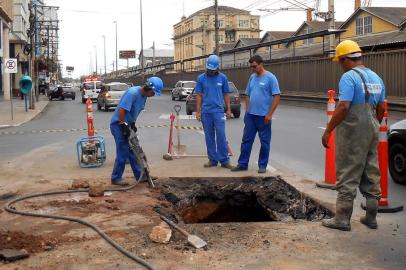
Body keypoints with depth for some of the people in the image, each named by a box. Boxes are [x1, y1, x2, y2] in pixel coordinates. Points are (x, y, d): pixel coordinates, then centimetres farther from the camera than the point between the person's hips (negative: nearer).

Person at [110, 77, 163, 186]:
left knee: (133, 151, 12)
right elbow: (121, 110, -28)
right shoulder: (132, 93, -25)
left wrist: (133, 124, 7)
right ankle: (116, 178, 3)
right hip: (118, 124, -9)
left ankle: (140, 175, 19)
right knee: (123, 152, -7)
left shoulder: (144, 96, 3)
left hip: (127, 124, 9)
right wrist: (124, 125, -24)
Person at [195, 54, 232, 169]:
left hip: (218, 111, -1)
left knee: (221, 136, -7)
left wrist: (228, 109, 4)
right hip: (205, 112, 2)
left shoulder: (222, 78, 3)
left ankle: (224, 160, -1)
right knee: (209, 137, 7)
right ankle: (213, 159, 16)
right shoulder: (201, 78, 3)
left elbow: (226, 94, 8)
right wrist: (198, 111, 1)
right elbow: (199, 95, 5)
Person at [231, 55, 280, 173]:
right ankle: (242, 164, 15)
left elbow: (277, 96, -13)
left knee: (264, 141, 5)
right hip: (250, 115, 6)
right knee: (246, 140, 8)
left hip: (264, 116, -6)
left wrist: (270, 114, -16)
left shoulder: (270, 78, -9)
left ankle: (262, 165, 14)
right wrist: (247, 110, 10)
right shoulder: (252, 77, 10)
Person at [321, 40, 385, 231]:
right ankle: (371, 218, 20)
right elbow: (381, 108, 15)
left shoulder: (349, 77, -14)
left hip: (352, 133, -8)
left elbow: (343, 107, -22)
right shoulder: (375, 78, 12)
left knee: (348, 177, -2)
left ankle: (342, 219, 3)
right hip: (371, 132, 8)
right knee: (371, 176, 12)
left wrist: (328, 131, -17)